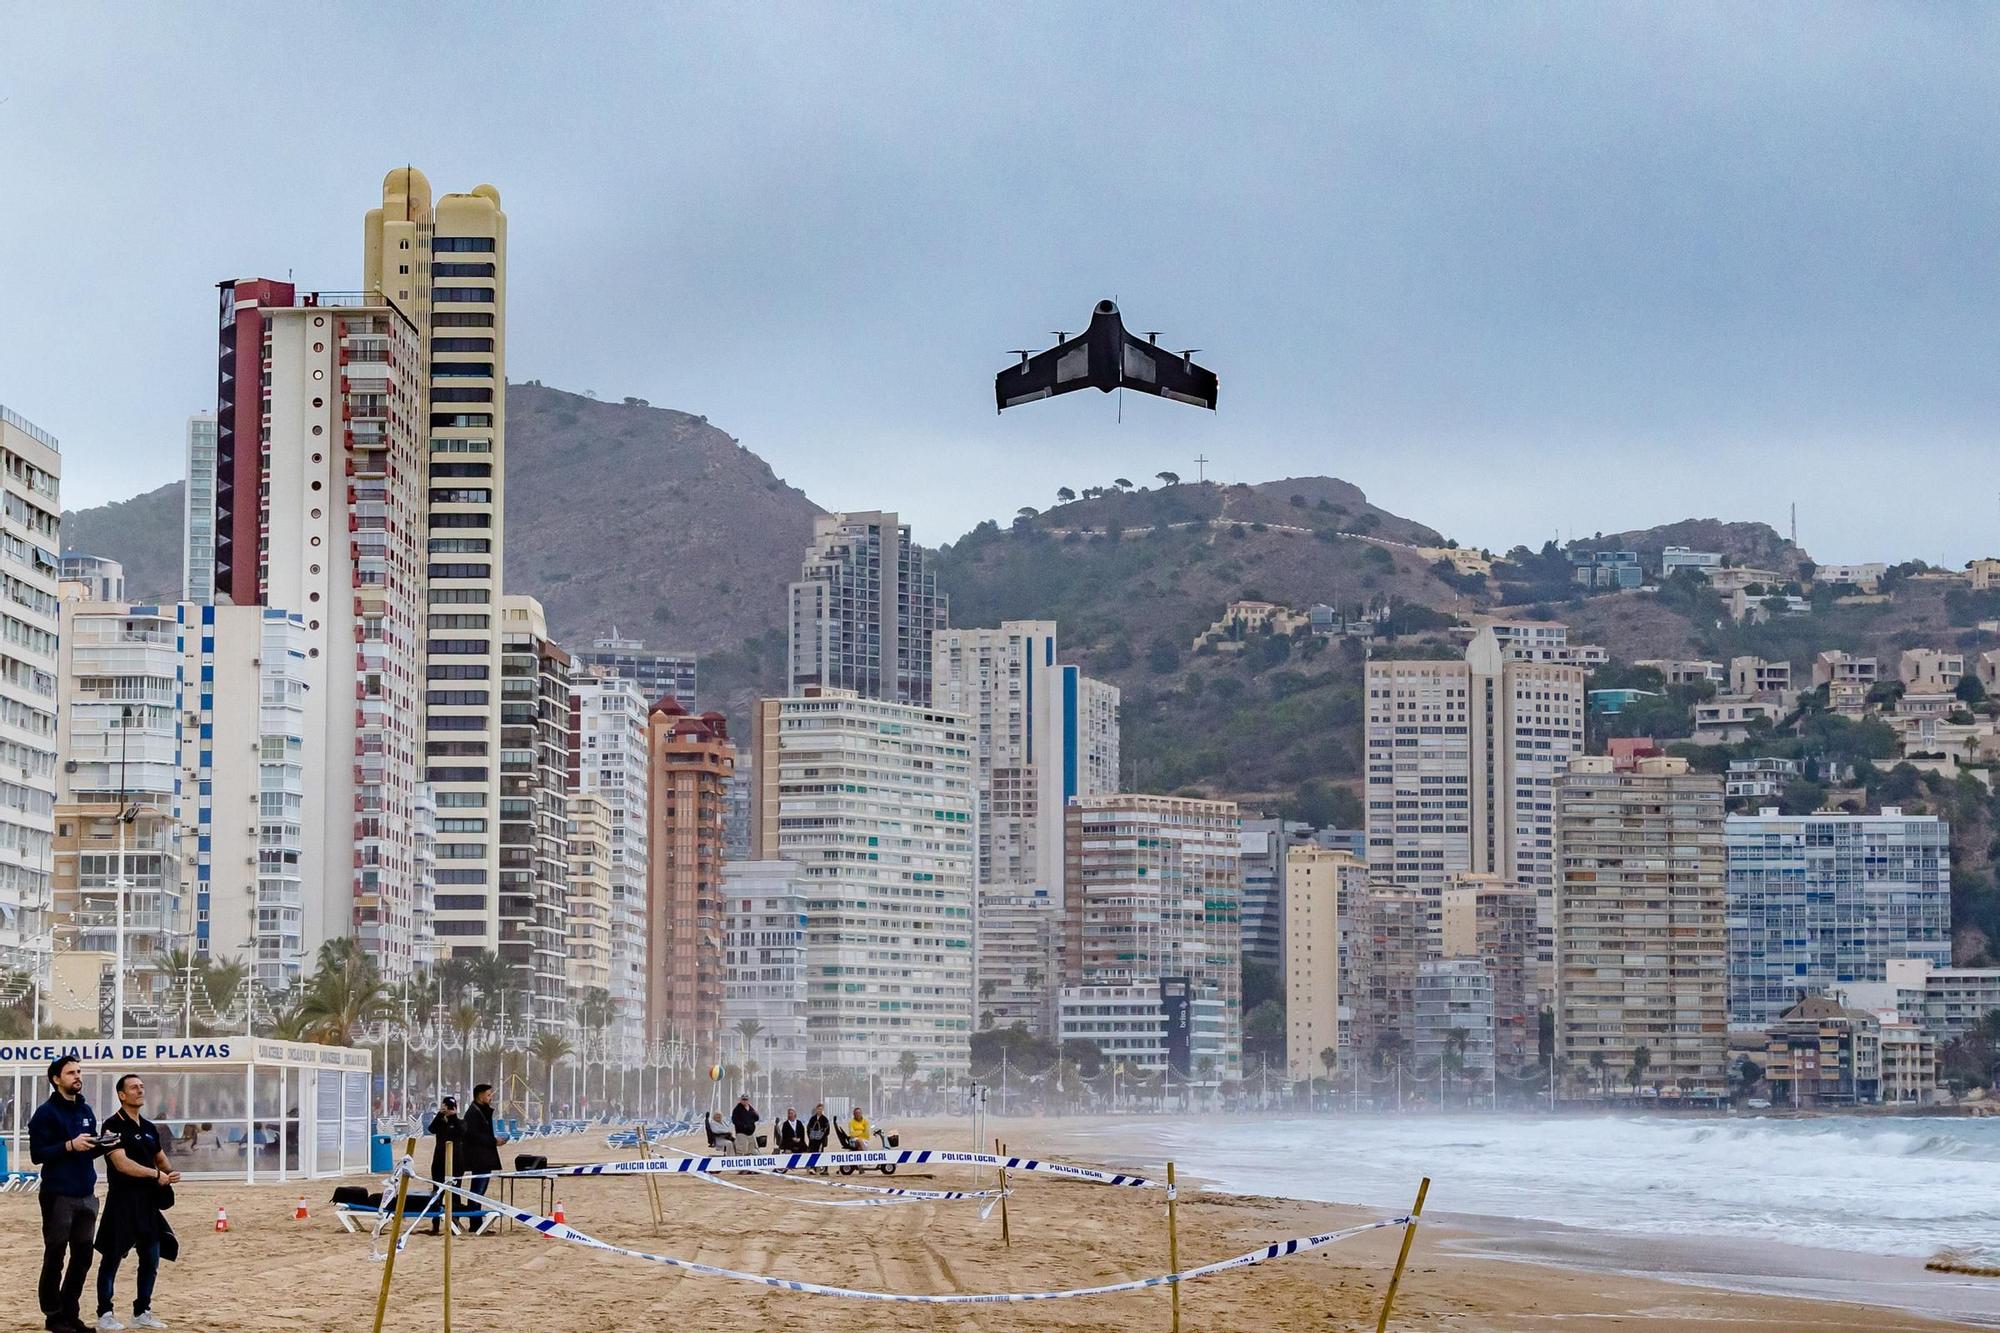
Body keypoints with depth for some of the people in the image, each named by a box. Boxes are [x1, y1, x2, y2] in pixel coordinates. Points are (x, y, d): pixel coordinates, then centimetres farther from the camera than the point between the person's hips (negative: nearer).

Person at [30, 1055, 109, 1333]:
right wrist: (70, 1146, -22)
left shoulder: (86, 1111, 14)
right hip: (58, 1195, -7)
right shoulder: (46, 1112, -7)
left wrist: (103, 1144, 0)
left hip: (86, 1195, 7)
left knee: (82, 1257, 9)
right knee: (55, 1258, 1)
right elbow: (37, 1154, -13)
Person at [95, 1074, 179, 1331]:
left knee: (151, 1258, 10)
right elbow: (121, 1162, -20)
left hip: (148, 1202, 8)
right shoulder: (114, 1126, -9)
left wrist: (171, 1172, 0)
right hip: (122, 1201, -8)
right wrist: (155, 1174, -19)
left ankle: (142, 1312, 21)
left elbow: (161, 1158, 23)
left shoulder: (149, 1128, 15)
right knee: (111, 1257, -2)